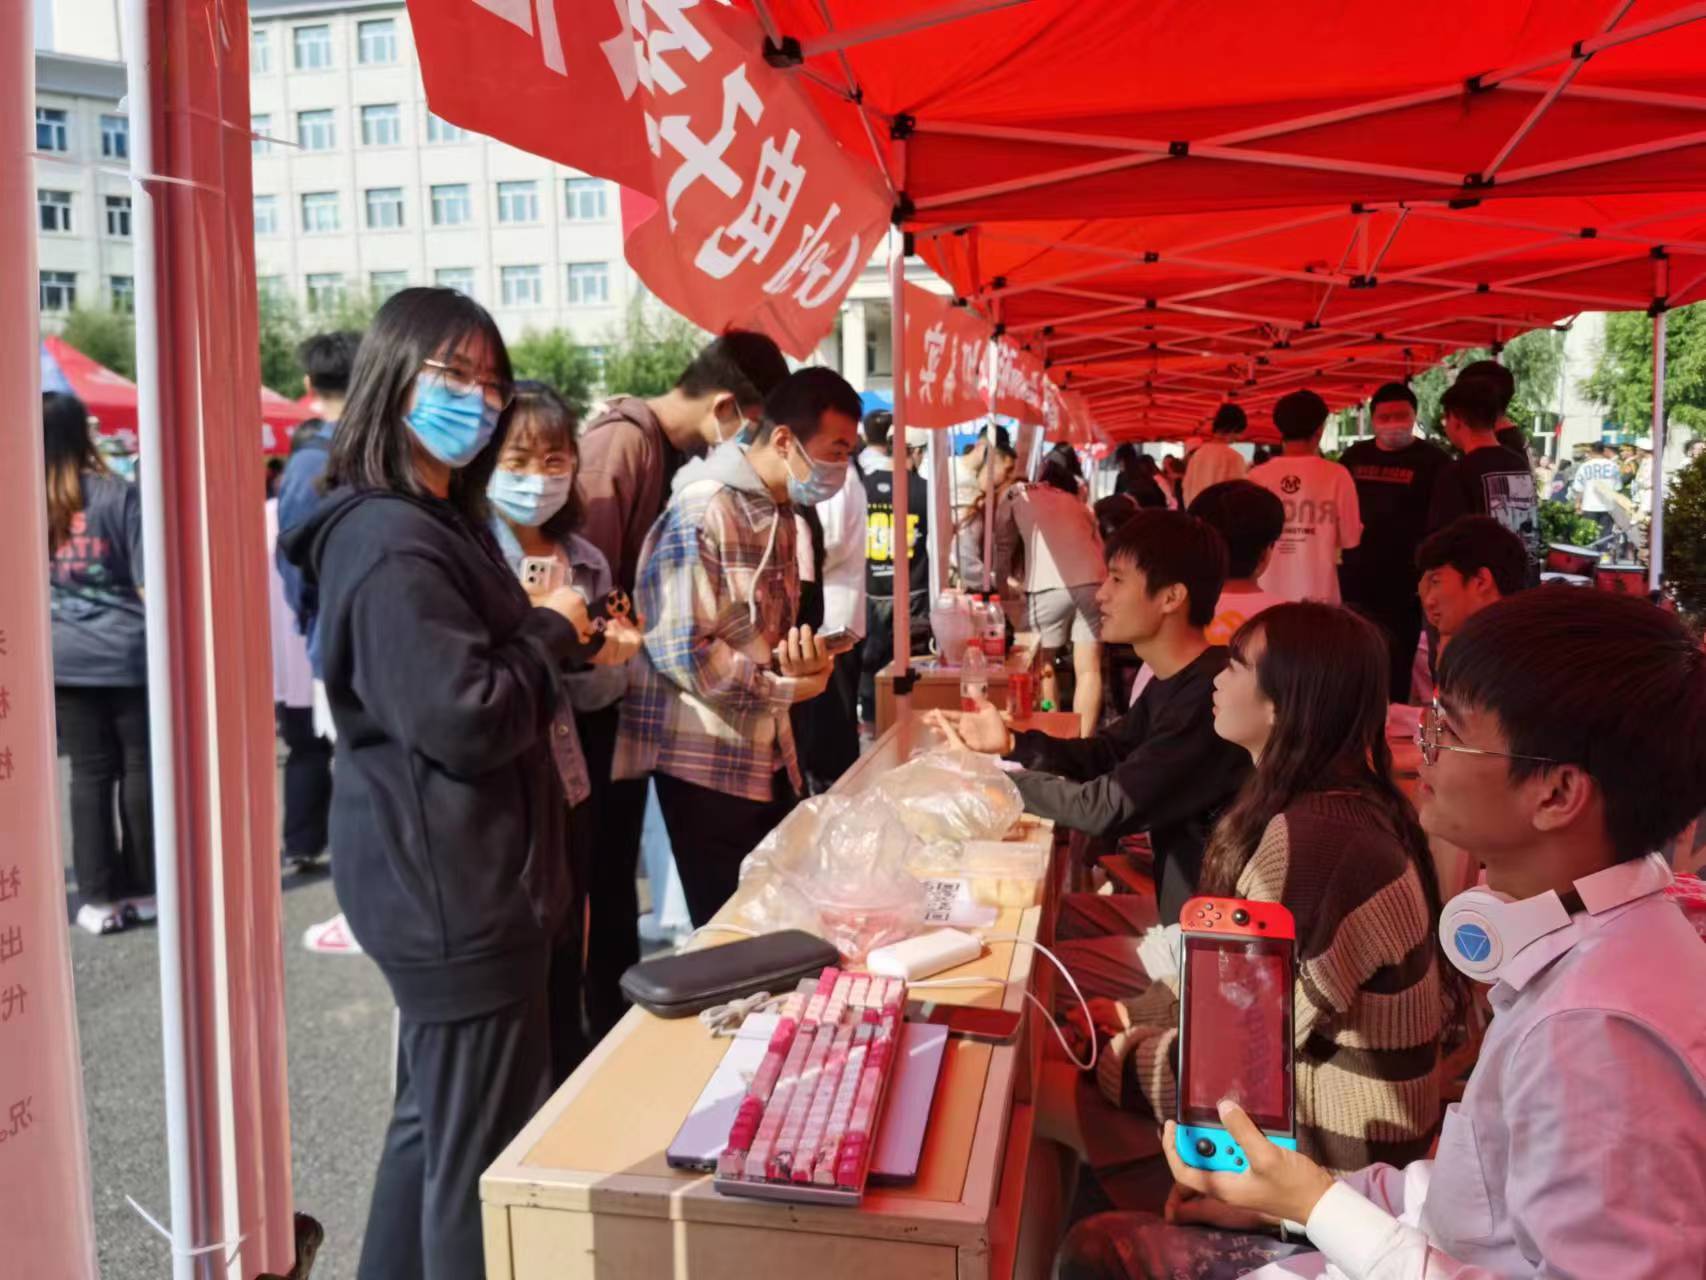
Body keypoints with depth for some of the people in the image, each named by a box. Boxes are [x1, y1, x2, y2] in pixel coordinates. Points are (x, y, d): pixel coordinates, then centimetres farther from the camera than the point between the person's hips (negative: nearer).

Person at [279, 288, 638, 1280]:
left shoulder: (440, 521, 14)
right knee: (486, 1152, 2)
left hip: (452, 878, 11)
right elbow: (468, 717, -28)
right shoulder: (390, 544, -21)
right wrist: (552, 628, -12)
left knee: (440, 1121, 24)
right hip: (455, 889, -11)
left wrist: (576, 648, 8)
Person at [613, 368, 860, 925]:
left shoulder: (778, 512, 11)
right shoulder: (703, 510, -19)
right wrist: (786, 687, -14)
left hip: (768, 752, 9)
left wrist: (806, 658, -4)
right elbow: (680, 650, -24)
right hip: (708, 759, -9)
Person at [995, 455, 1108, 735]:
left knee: (1042, 664, 15)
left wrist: (999, 584, 36)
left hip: (1049, 587, -2)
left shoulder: (1017, 498, 24)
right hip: (1093, 583, 3)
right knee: (1088, 669, 4)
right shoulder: (1079, 504, 32)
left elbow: (1002, 547, 26)